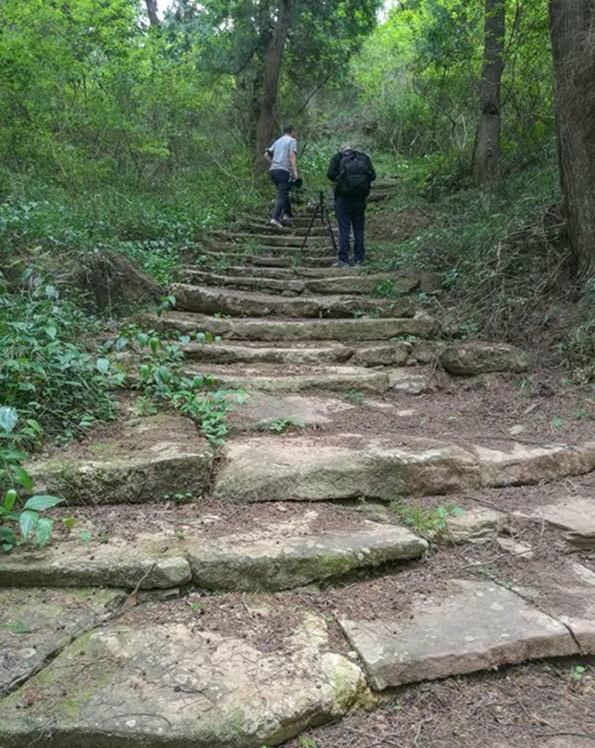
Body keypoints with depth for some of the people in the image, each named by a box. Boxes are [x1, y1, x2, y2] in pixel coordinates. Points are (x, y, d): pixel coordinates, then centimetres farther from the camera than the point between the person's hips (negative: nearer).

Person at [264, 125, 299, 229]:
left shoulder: (278, 141, 22)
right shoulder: (292, 140, 2)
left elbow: (266, 155, 19)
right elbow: (292, 155, -14)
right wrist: (295, 171, -19)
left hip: (273, 170, 7)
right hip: (284, 171, -7)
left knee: (284, 193, 19)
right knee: (282, 195, -11)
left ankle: (288, 215, 25)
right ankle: (275, 218, -24)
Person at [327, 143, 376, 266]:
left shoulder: (338, 157, 8)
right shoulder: (364, 157, 13)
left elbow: (330, 174, -6)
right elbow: (373, 175, 3)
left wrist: (338, 180, 13)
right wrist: (364, 182, 18)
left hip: (343, 196, -2)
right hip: (360, 197, 2)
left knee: (344, 228, -1)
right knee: (359, 228, 8)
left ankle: (343, 260, -4)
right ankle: (359, 259, 10)